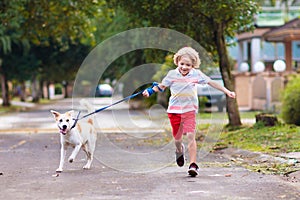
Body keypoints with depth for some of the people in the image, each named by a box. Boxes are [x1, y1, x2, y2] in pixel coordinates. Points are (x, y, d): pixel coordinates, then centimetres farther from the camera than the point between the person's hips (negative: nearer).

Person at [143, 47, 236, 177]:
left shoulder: (196, 74, -2)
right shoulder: (172, 74, -1)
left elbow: (211, 82, 3)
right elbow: (162, 86, 12)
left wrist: (227, 92, 2)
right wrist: (150, 91, -2)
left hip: (190, 110, -1)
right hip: (174, 110, 1)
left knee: (191, 136, -16)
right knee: (177, 137, 11)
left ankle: (193, 165, -18)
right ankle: (179, 151, 48)